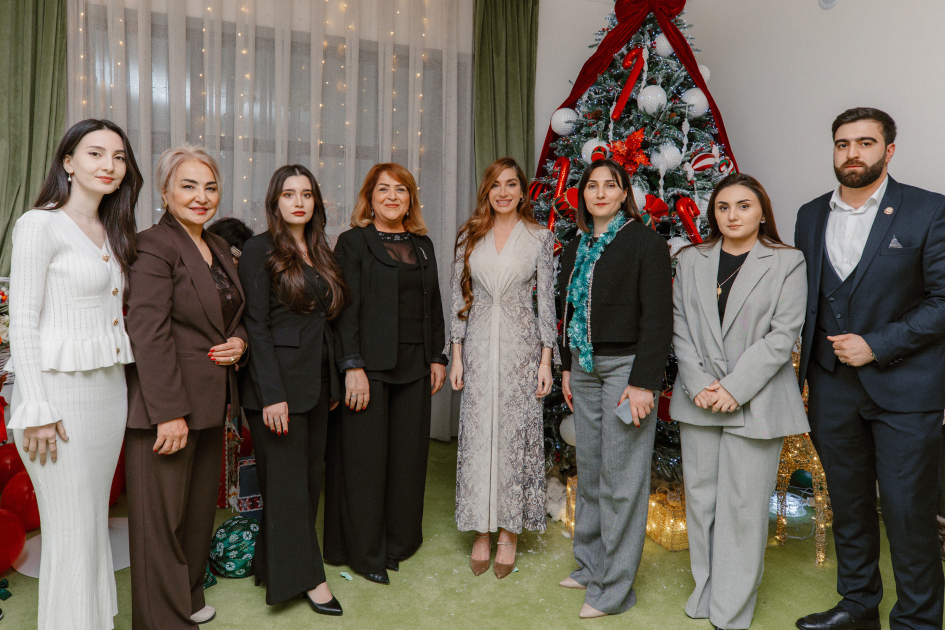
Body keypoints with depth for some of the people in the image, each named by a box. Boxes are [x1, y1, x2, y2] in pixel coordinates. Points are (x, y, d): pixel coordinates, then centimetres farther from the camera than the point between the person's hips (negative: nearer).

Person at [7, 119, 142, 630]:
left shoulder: (112, 231, 13)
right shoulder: (40, 225, -8)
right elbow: (22, 323, -12)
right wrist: (37, 411, -16)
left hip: (110, 389, 7)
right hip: (58, 392, -7)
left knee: (96, 519, 16)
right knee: (70, 532, 1)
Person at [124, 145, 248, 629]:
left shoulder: (220, 248, 12)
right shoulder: (153, 246, -13)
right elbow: (149, 334, -19)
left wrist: (239, 342, 0)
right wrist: (170, 413, -21)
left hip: (210, 403, 8)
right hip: (165, 406, -8)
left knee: (200, 505, 19)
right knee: (162, 513, 5)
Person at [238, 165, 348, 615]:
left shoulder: (320, 252, 13)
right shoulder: (260, 250, -7)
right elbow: (256, 324, -12)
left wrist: (333, 383, 13)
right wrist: (273, 394, -18)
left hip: (317, 379, 7)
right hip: (278, 380, -7)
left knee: (311, 473, 11)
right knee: (287, 479, 2)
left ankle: (274, 563, 27)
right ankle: (304, 576, 16)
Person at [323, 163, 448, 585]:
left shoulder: (422, 245, 15)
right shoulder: (353, 242, -1)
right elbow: (346, 309, -9)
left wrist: (437, 356, 11)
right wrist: (352, 365, -15)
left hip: (414, 366, 5)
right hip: (370, 367, -5)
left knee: (408, 454, 10)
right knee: (365, 458, 2)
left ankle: (399, 542, 28)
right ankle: (365, 552, 18)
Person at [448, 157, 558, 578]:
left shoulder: (540, 237, 2)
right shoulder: (469, 237, 7)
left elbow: (546, 299, 1)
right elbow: (459, 297, 7)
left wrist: (546, 358, -4)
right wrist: (456, 354, 2)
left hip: (521, 345, -1)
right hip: (478, 344, 2)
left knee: (516, 433, 3)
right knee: (478, 434, 4)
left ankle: (509, 533, 18)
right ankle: (481, 531, 19)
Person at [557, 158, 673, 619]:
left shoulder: (646, 243, -7)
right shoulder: (576, 249, 13)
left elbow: (657, 318, -12)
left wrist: (643, 382, -17)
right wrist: (566, 366, 16)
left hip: (626, 366, -6)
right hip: (585, 368, 7)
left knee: (621, 477, -1)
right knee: (589, 469, 14)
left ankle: (614, 588, 11)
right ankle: (590, 564, 29)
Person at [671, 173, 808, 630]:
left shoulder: (788, 263, 0)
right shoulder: (691, 260, 9)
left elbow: (783, 335, -7)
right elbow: (680, 326, 5)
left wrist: (735, 388, -14)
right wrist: (698, 383, -8)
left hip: (755, 403, -3)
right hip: (698, 400, 4)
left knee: (743, 506, 2)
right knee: (700, 498, 11)